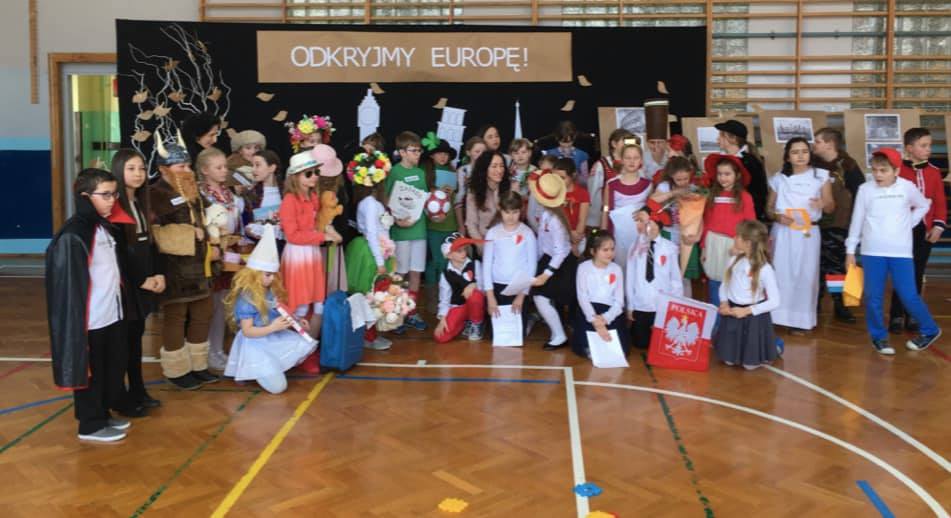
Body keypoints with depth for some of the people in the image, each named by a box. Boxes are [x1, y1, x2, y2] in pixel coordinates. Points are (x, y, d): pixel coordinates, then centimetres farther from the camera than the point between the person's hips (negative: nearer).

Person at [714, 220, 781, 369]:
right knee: (729, 360, 12)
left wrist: (747, 310, -21)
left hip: (754, 316, -5)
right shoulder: (734, 260, -2)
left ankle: (774, 347, 30)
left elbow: (775, 301, -17)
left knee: (750, 364, 2)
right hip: (732, 314, 5)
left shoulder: (765, 269, -18)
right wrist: (724, 303, -11)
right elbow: (724, 285, 8)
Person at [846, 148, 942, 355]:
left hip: (901, 251, -1)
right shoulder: (865, 189, -2)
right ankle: (879, 337, 16)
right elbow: (857, 220, 4)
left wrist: (909, 223, 7)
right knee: (873, 297, 1)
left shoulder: (907, 187, -2)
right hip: (872, 252, 1)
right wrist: (850, 250, 5)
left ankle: (930, 330, 19)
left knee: (908, 295, -2)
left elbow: (924, 206, 18)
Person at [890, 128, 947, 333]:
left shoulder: (934, 172, 7)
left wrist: (938, 225, -3)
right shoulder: (897, 170, -8)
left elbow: (940, 201, 7)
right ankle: (896, 316, 7)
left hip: (925, 230, 4)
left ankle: (912, 316, 17)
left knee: (917, 274, 9)